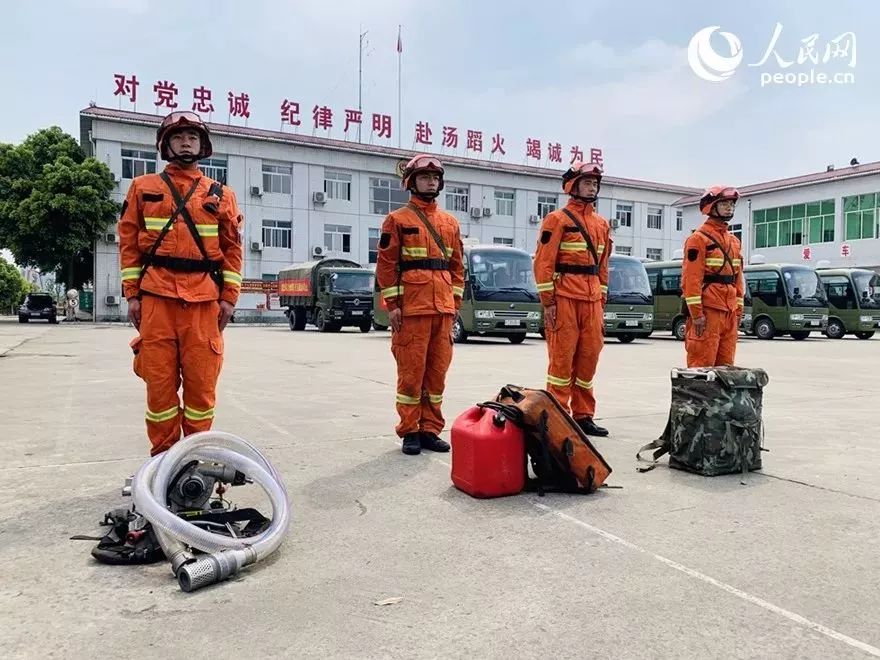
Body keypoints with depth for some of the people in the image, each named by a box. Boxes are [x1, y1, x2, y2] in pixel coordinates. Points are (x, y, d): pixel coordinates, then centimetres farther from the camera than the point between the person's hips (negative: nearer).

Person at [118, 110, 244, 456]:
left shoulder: (221, 194, 13)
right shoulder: (143, 187, 13)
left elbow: (232, 248, 9)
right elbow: (129, 243, 10)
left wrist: (229, 296, 1)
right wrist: (132, 294, 1)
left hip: (204, 298, 0)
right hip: (157, 295, 0)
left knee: (201, 379, 0)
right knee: (159, 379, 2)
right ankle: (163, 455, 13)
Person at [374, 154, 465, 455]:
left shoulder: (450, 223, 17)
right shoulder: (398, 219, 2)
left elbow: (457, 265, 17)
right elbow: (386, 264, -3)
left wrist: (455, 302, 9)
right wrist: (393, 305, -9)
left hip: (443, 308, 5)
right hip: (412, 307, -5)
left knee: (437, 370, 7)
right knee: (411, 371, -2)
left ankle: (430, 430, 17)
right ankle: (410, 432, 9)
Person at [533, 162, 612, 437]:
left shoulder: (602, 224, 17)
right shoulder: (558, 219, -3)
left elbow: (602, 265, 20)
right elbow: (543, 263, -8)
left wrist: (602, 301, 15)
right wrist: (548, 302, -13)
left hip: (591, 299, 7)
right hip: (564, 297, -6)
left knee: (589, 356, 8)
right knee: (562, 357, -3)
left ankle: (583, 415, 17)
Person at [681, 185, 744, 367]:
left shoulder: (734, 241, 19)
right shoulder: (699, 238, -7)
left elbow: (738, 277, 21)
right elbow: (691, 277, -14)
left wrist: (738, 309, 15)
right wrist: (696, 312, -18)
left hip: (730, 312, 8)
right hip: (707, 311, -8)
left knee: (725, 364, 10)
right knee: (703, 364, -7)